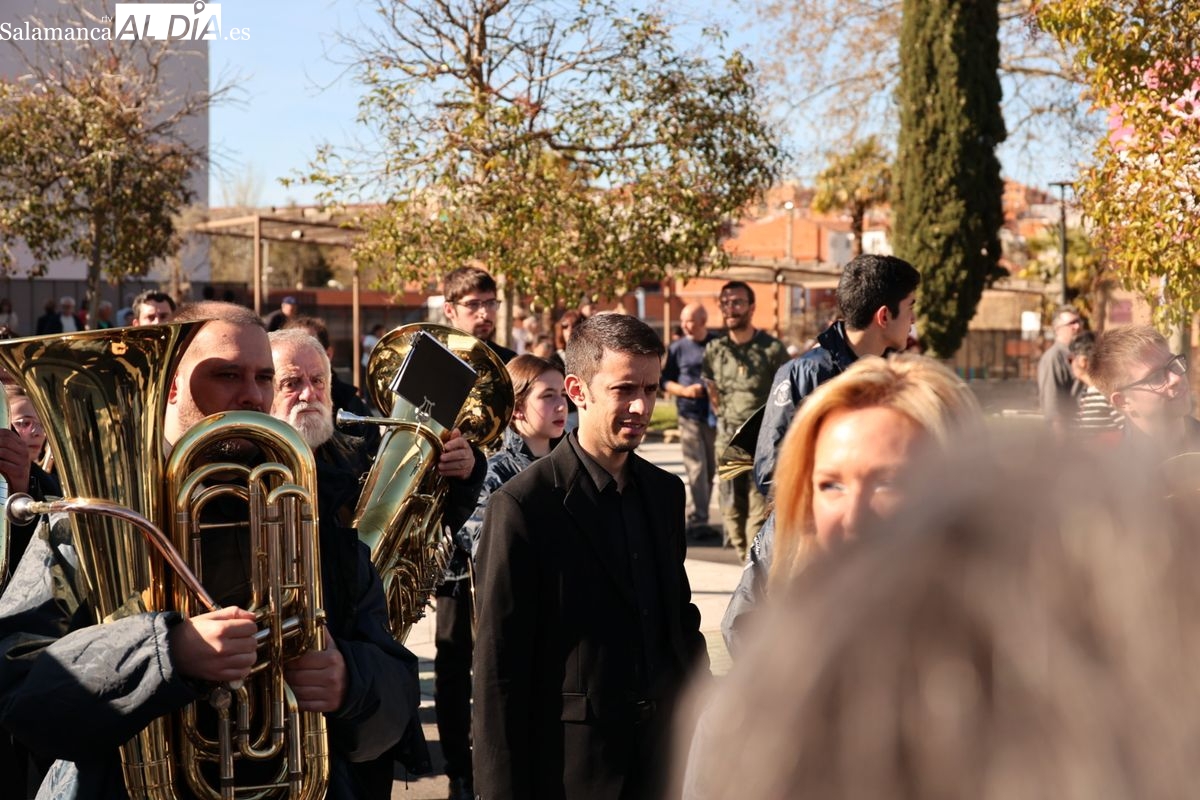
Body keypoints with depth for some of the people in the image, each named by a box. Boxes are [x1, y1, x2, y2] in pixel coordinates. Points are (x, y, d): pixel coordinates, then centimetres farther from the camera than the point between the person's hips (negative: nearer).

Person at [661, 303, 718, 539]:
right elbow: (665, 381, 6)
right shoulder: (677, 348, 3)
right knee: (696, 469, -8)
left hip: (715, 415, 2)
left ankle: (697, 518, 18)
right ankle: (697, 521, -7)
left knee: (710, 469, 8)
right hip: (689, 415, -2)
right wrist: (685, 390, -12)